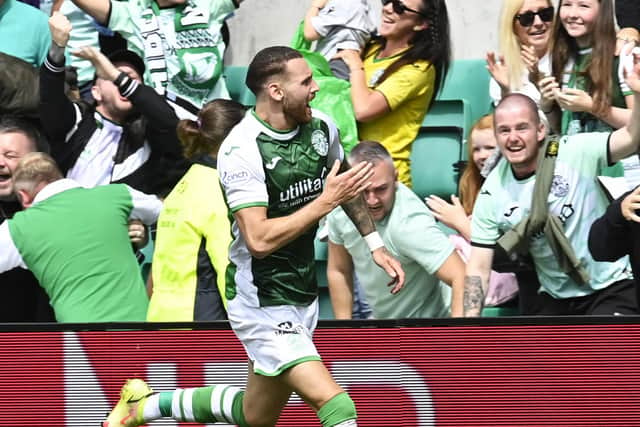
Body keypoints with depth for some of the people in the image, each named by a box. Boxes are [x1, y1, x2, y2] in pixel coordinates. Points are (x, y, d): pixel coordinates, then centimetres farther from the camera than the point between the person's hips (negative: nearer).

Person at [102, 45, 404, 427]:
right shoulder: (242, 149, -21)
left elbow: (348, 187, 23)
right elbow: (259, 239, -29)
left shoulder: (321, 129, 0)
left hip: (303, 296, 8)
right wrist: (326, 201, -27)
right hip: (262, 304, -8)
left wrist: (376, 244, 21)